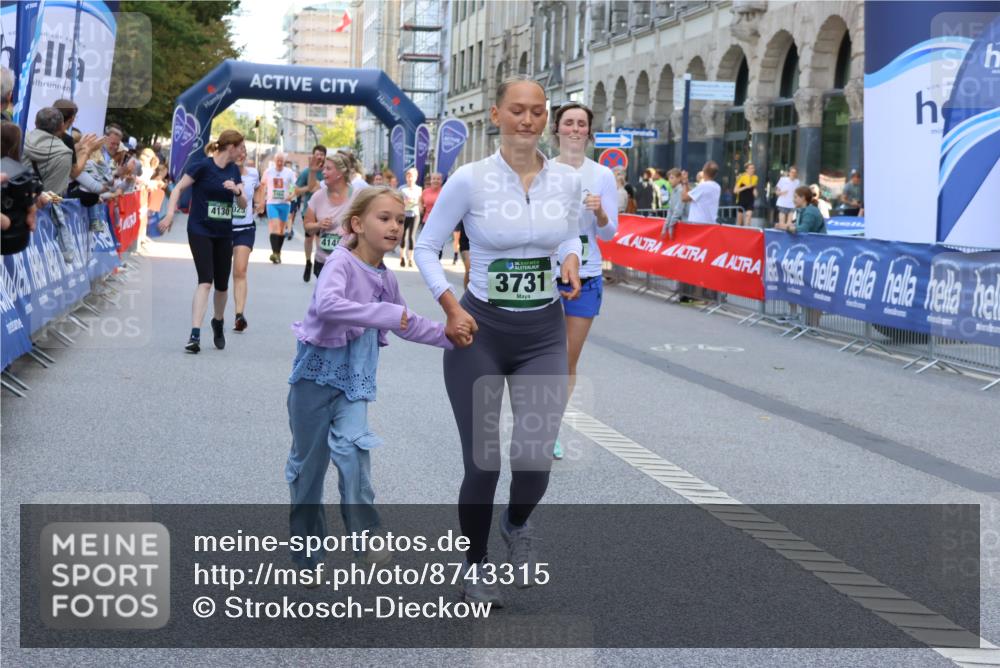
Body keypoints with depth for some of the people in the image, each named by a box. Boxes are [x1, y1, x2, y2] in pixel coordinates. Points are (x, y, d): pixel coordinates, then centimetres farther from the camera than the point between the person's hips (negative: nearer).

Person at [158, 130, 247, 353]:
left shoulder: (234, 170, 8)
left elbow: (243, 205, 8)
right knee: (205, 282, -17)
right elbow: (179, 188, -8)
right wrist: (170, 213, -20)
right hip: (200, 231, -6)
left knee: (222, 285, 11)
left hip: (224, 234, 6)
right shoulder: (202, 166, -10)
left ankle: (218, 322, 38)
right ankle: (195, 335, -20)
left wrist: (237, 191, -13)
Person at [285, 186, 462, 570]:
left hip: (355, 378, 4)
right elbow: (326, 304, -38)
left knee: (352, 446, -19)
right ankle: (306, 547, 21)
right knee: (308, 461, 7)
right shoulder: (341, 262, -17)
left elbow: (404, 324, 22)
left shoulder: (386, 279, 4)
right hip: (317, 369, -4)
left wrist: (445, 334, 9)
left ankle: (364, 534, -12)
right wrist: (385, 313, -40)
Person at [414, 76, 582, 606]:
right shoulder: (470, 179, -10)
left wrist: (570, 259, -5)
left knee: (535, 452, -12)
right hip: (480, 329, -2)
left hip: (544, 331, 2)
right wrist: (450, 307, -13)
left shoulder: (567, 180, 0)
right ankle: (474, 565, 27)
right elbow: (426, 247, -1)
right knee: (482, 462, 2)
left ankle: (518, 525, 25)